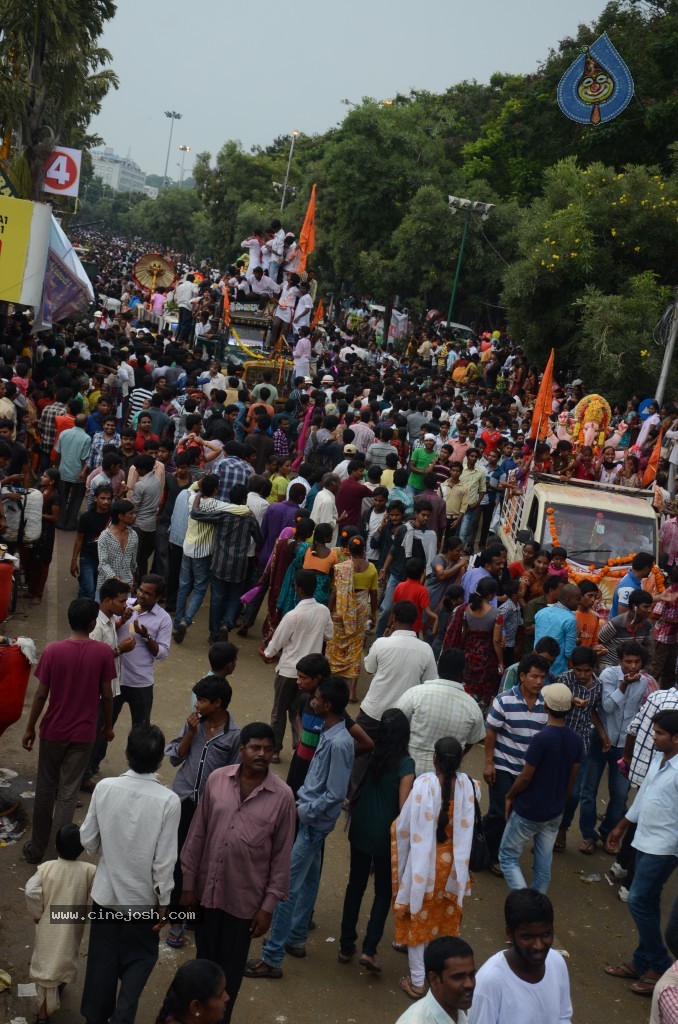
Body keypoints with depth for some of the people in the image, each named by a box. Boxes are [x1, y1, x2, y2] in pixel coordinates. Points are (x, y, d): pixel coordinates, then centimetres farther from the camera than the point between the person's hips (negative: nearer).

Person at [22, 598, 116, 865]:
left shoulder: (53, 650, -12)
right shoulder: (103, 652, -11)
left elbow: (41, 695, -8)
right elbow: (106, 695, -4)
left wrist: (29, 728, 5)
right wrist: (108, 725, 12)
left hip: (53, 731, 0)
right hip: (83, 734, 0)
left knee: (45, 789, 16)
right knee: (68, 793, 5)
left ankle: (37, 849, 26)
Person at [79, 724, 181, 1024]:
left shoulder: (104, 787, -15)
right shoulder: (168, 800, -23)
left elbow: (87, 839, -4)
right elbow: (165, 859, -18)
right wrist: (163, 901, -4)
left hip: (106, 891, 2)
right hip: (142, 897, -2)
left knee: (102, 958, 20)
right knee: (138, 959, 18)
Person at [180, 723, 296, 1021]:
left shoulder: (283, 796, -12)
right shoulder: (217, 779, -6)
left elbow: (282, 855, -7)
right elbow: (197, 834, 1)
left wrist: (268, 906, -7)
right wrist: (188, 884, 2)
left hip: (245, 899, -2)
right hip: (207, 890, 2)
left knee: (230, 969, 13)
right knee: (204, 960, 18)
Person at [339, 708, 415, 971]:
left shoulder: (368, 755, -4)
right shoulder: (405, 764, -17)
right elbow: (403, 806, -18)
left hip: (360, 831, 4)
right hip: (386, 836, -4)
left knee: (355, 885, 17)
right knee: (384, 892, 11)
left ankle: (346, 946, 23)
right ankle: (369, 949, 1)